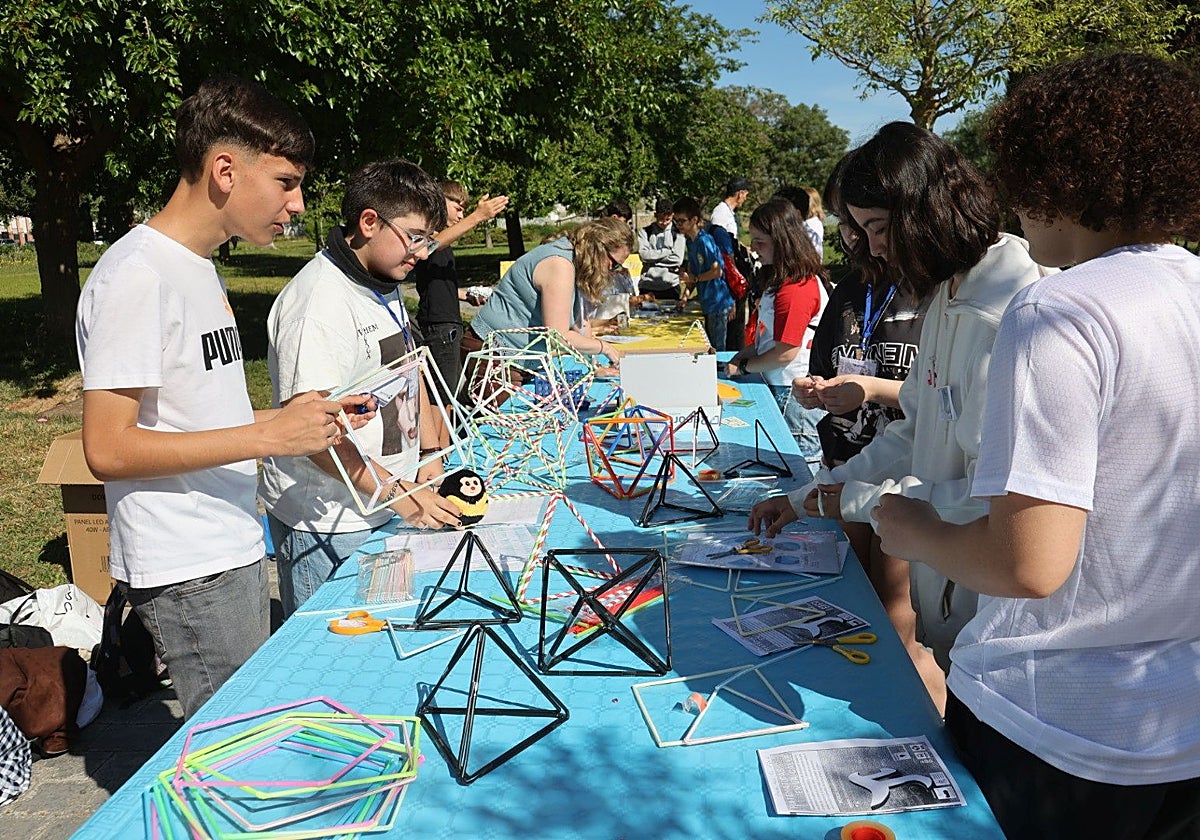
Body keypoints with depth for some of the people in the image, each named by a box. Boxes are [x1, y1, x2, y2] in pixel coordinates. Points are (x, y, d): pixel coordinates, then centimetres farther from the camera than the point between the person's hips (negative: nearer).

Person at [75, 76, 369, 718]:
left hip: (232, 550, 9)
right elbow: (109, 449, -20)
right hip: (187, 573, -9)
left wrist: (301, 418, 7)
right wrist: (267, 435, -21)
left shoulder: (199, 266, 14)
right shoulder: (135, 274, -16)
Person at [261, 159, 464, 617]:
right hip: (327, 526, -8)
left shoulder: (385, 289, 10)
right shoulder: (318, 301, -21)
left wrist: (430, 455, 10)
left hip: (387, 511, 9)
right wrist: (399, 492, -24)